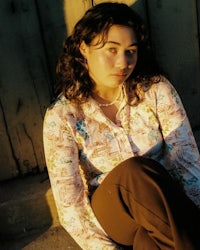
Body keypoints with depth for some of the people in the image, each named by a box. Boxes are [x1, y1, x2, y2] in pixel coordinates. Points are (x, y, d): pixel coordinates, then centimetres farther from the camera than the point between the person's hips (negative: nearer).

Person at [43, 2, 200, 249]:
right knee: (134, 170, -32)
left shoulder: (156, 89, -5)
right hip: (109, 213, 0)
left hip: (163, 203, 0)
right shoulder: (61, 116, -10)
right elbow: (70, 207, -10)